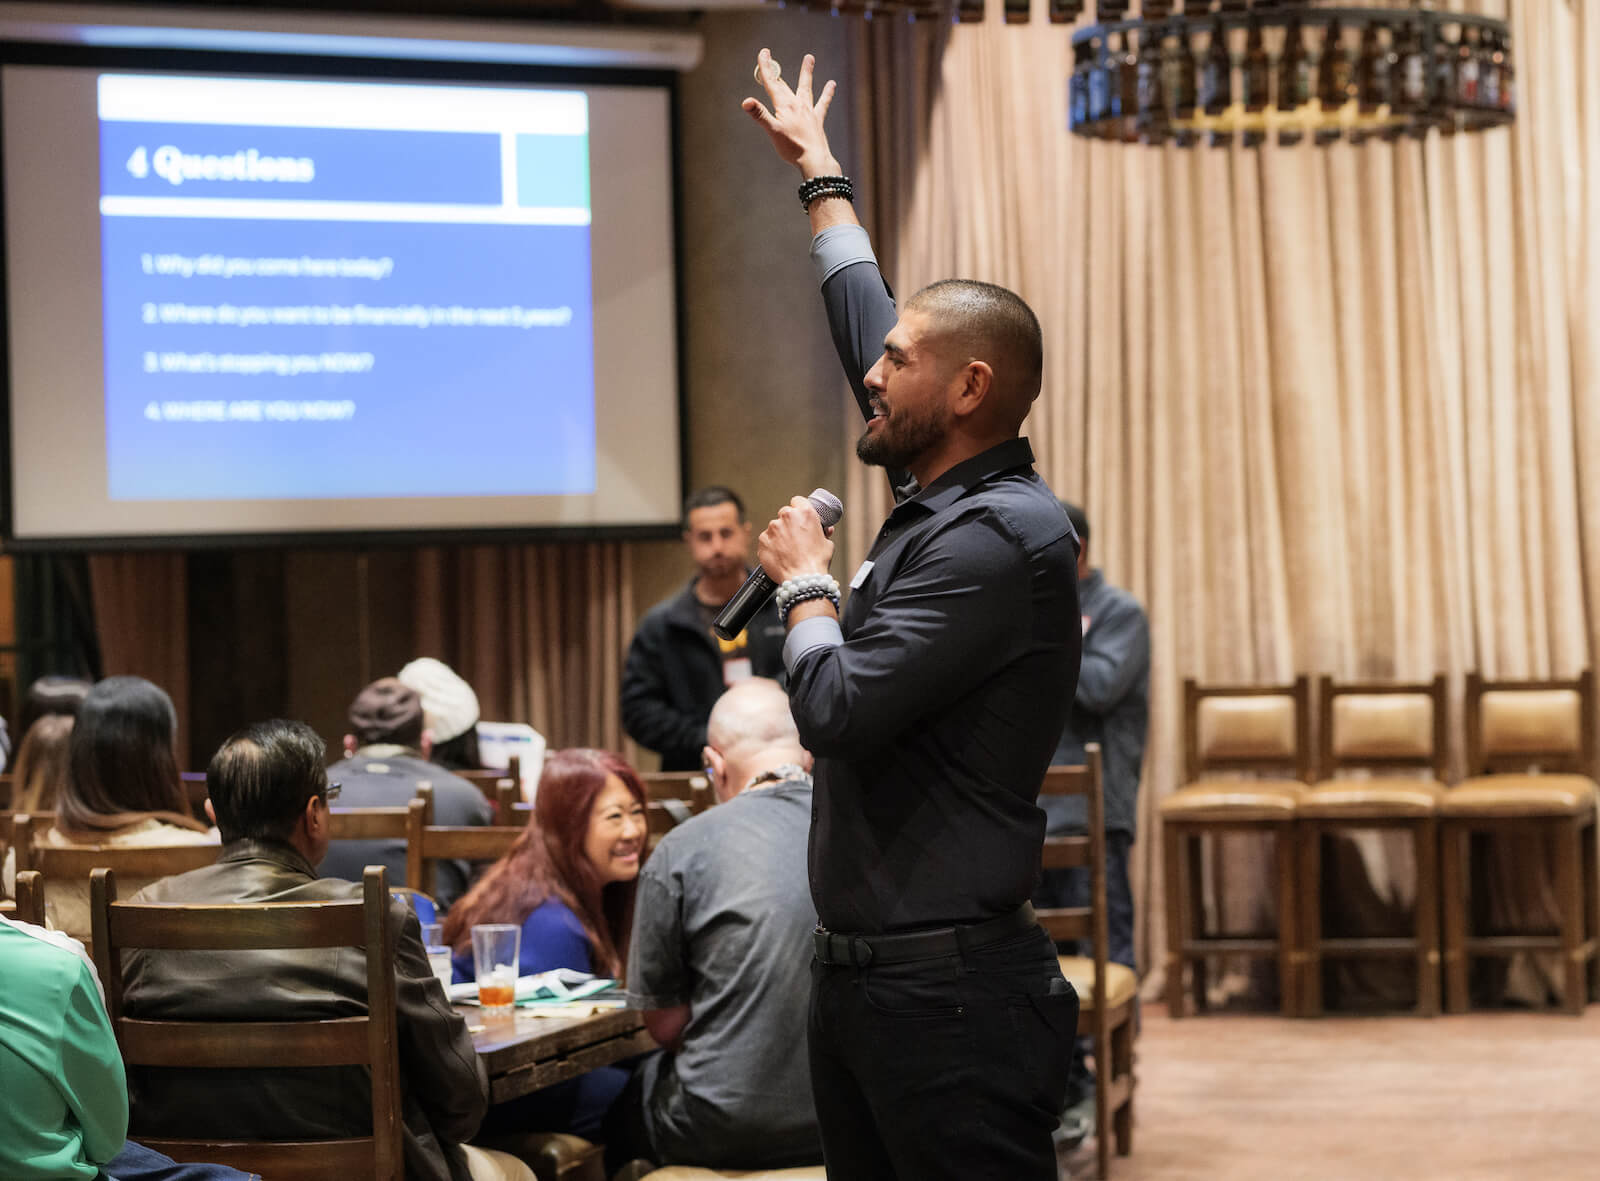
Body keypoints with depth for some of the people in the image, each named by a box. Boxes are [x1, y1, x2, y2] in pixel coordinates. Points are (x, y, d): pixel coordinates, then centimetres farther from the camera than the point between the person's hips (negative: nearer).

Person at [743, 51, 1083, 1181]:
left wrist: (804, 578, -5)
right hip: (859, 972, 10)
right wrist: (818, 169, 36)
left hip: (950, 991, -10)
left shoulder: (1000, 539, -17)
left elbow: (836, 710, -23)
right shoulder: (944, 503, 11)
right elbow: (864, 315, 25)